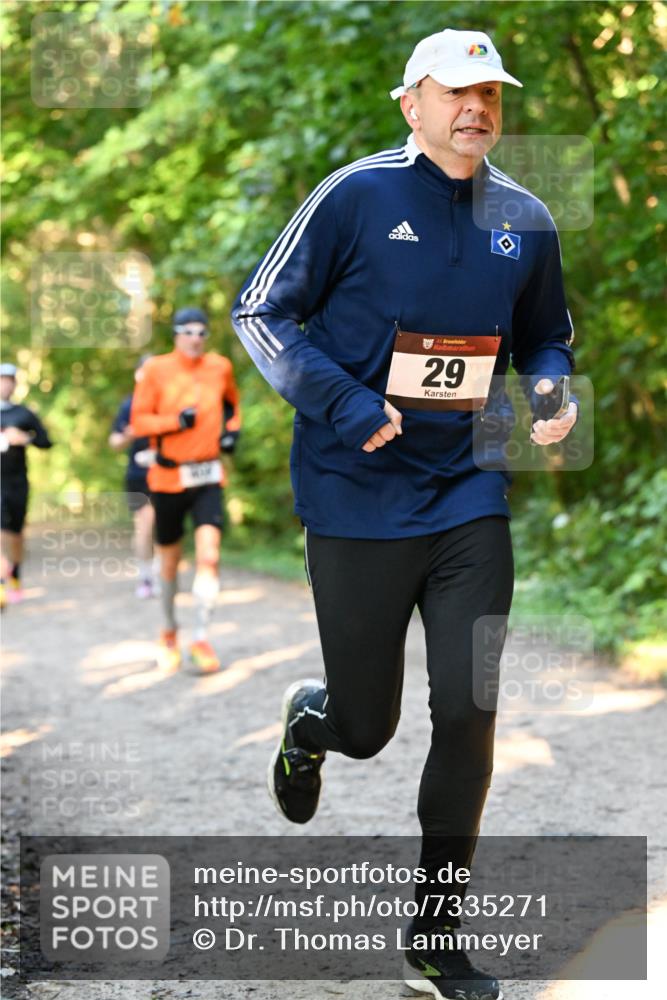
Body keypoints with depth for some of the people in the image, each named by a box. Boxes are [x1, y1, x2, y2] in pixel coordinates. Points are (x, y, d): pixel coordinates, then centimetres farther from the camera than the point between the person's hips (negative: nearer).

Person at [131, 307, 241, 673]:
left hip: (208, 478, 1)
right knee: (169, 559, 10)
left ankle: (201, 638, -9)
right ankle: (170, 631, 31)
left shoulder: (220, 367, 5)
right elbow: (138, 422, -6)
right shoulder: (157, 370, -5)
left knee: (209, 557, -15)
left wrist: (232, 428, 6)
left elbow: (232, 403, 25)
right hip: (168, 477, -1)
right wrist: (176, 421, -21)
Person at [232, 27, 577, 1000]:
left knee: (468, 716, -2)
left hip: (471, 503, 3)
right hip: (358, 506, -3)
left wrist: (552, 390, -3)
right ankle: (312, 713, 45)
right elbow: (260, 314, -4)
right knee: (366, 728, 5)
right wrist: (346, 407, -15)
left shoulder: (525, 221, 6)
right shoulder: (355, 198, -8)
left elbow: (545, 338, 20)